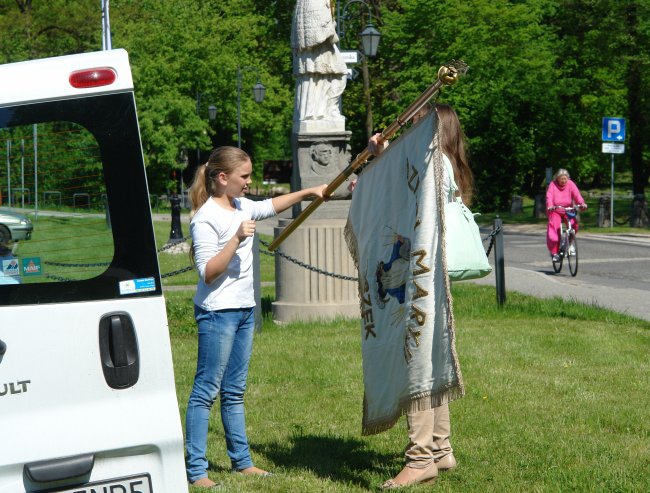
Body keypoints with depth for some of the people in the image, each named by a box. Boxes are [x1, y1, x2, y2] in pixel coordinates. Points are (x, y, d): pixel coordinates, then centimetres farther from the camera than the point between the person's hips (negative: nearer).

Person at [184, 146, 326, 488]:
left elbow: (271, 206, 33)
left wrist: (308, 192, 28)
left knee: (234, 391, 15)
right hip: (217, 311, -9)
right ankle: (196, 470, -4)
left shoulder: (241, 207, 11)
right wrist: (237, 238, -25)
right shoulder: (206, 218, -15)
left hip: (244, 309, 9)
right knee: (206, 390, -6)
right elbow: (208, 273, -20)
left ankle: (241, 460, 21)